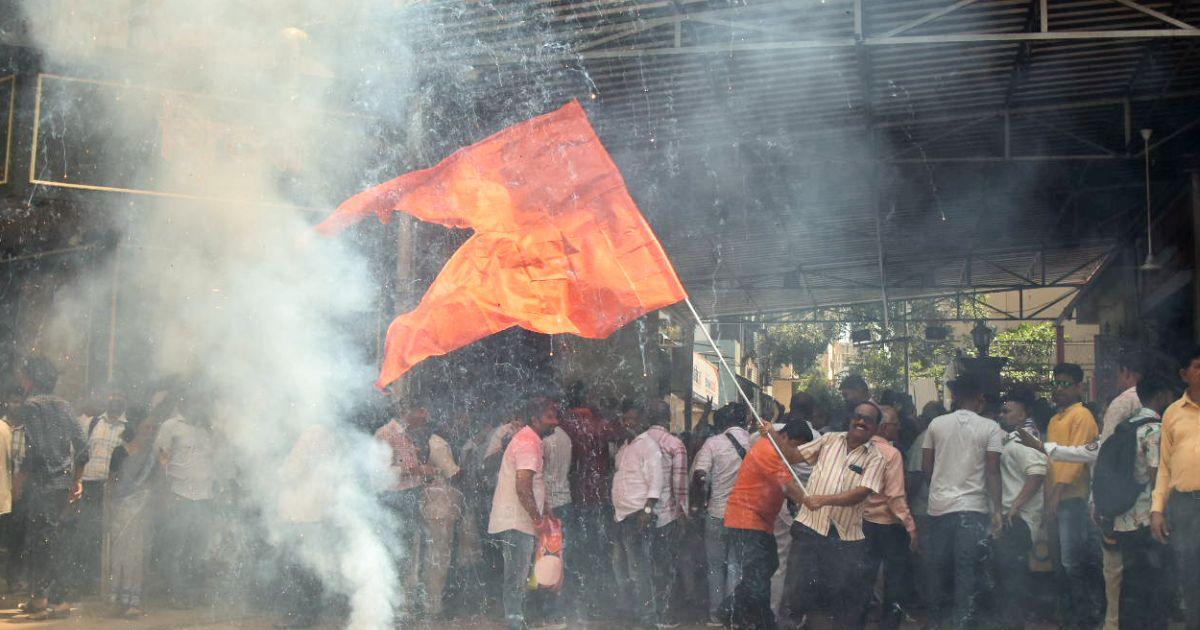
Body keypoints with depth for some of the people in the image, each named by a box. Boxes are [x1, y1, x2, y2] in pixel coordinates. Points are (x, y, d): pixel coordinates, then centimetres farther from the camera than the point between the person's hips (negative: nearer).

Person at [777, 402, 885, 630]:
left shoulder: (875, 458, -1)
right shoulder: (830, 439, 7)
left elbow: (861, 493, -15)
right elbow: (795, 455, 15)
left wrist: (824, 499, -25)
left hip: (846, 536, -1)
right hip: (809, 526, 1)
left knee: (849, 597, 8)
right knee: (796, 588, 0)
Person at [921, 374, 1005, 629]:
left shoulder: (936, 424, 3)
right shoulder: (990, 428, -4)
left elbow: (926, 466, 7)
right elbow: (992, 471, -9)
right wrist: (997, 509, -6)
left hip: (939, 505, 3)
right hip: (973, 506, -3)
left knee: (937, 564, 14)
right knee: (967, 569, -1)